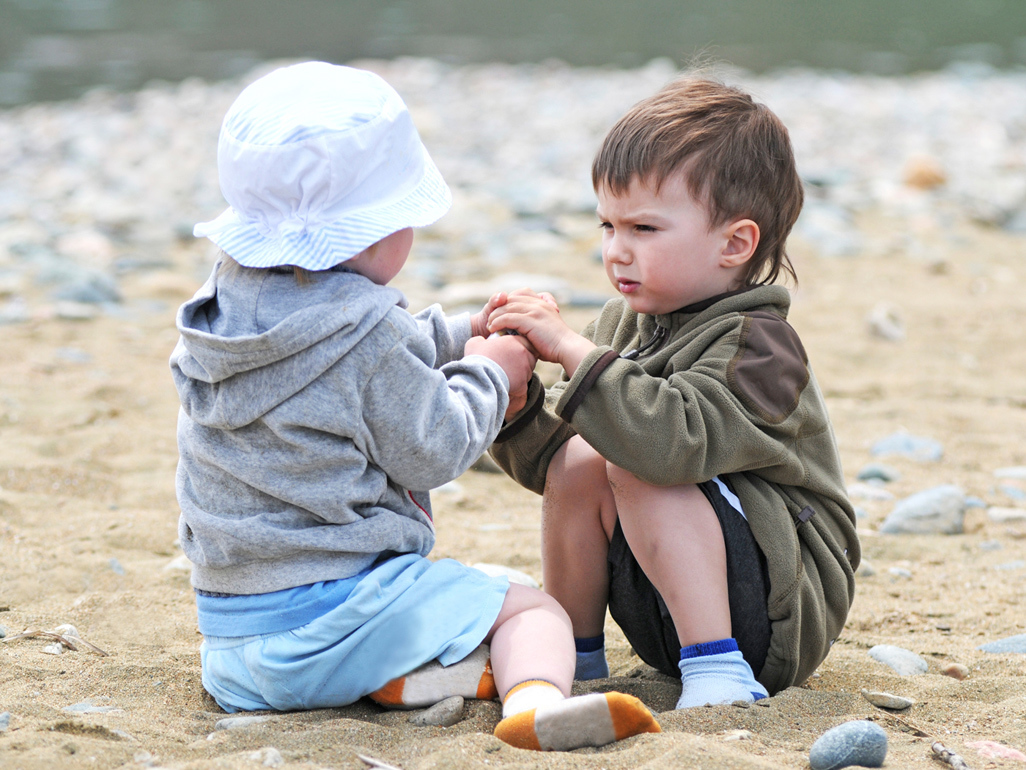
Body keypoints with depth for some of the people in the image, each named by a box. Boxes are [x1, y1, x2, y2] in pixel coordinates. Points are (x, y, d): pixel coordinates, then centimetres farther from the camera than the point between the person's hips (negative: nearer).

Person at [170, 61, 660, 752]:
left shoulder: (228, 302, 8)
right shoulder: (367, 333, -19)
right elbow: (432, 454, -9)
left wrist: (458, 336, 19)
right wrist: (489, 374, 6)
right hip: (333, 608, -7)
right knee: (531, 608, -1)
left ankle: (388, 675, 6)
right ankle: (535, 700, -31)